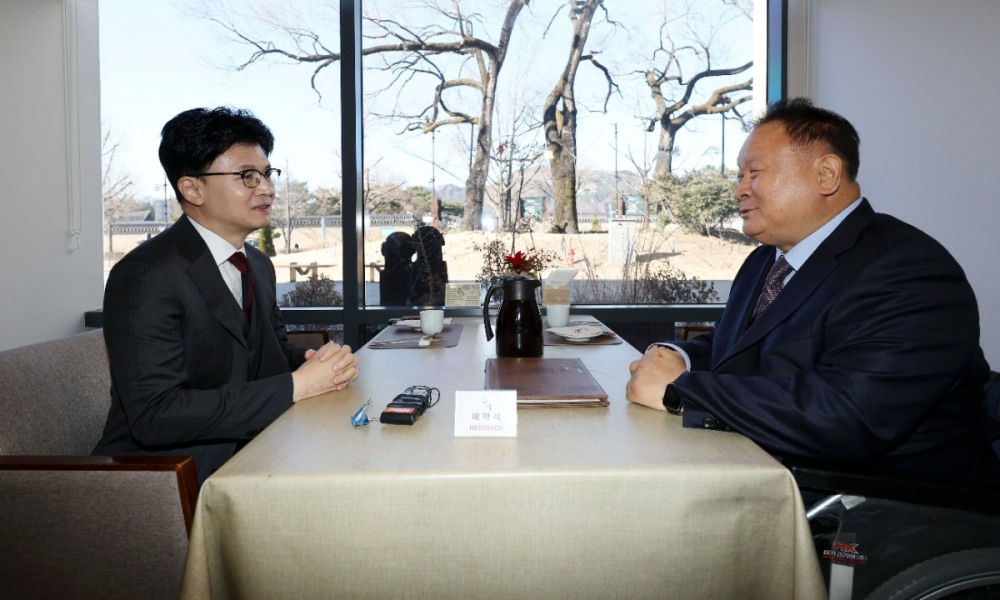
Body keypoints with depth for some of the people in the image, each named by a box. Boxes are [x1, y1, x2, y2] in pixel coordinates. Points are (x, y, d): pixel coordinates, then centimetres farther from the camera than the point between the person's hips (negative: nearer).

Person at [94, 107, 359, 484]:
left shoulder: (259, 265, 9)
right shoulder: (147, 276, -18)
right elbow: (155, 415, -25)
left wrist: (317, 362, -6)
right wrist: (295, 387, -24)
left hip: (243, 459, 9)